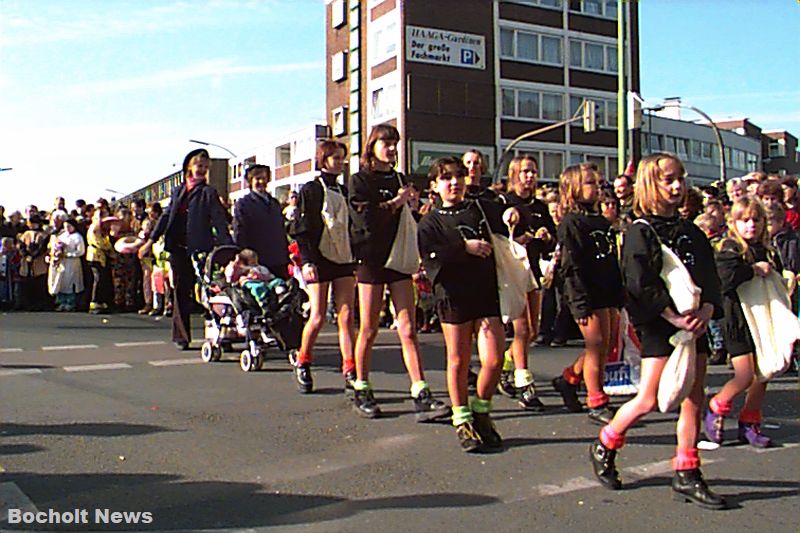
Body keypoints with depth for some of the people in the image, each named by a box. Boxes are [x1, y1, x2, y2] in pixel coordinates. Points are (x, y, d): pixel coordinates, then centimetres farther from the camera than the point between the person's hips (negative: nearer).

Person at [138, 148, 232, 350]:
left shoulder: (208, 192, 2)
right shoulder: (178, 191, 16)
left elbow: (219, 220, -6)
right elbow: (166, 216, 19)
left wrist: (227, 247, -16)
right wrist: (151, 241, 14)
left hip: (199, 249, -4)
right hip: (178, 247, 4)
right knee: (181, 290, 6)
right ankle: (181, 334, 13)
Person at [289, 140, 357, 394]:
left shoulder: (343, 191, 15)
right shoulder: (310, 190, -2)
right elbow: (301, 230, -6)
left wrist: (356, 259, 15)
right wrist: (307, 261, -16)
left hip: (344, 259, 5)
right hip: (319, 260, -5)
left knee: (346, 316, -2)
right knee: (317, 318, -3)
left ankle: (350, 371, -1)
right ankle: (302, 365, 18)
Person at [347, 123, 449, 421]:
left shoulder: (400, 180, 16)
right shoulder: (360, 180, 0)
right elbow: (365, 219, -15)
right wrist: (395, 203, -6)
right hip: (371, 260, -4)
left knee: (408, 330, -3)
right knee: (368, 330, 3)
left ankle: (421, 397, -7)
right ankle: (361, 392, 19)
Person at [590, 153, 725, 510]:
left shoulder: (691, 232, 14)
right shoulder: (640, 233, -6)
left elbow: (710, 277, 9)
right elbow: (641, 285, -15)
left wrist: (706, 310, -9)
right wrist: (673, 317, -20)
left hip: (694, 323, 6)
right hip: (658, 324, -6)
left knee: (693, 398, 5)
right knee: (648, 400, -8)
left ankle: (686, 475, 14)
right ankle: (604, 447, 16)